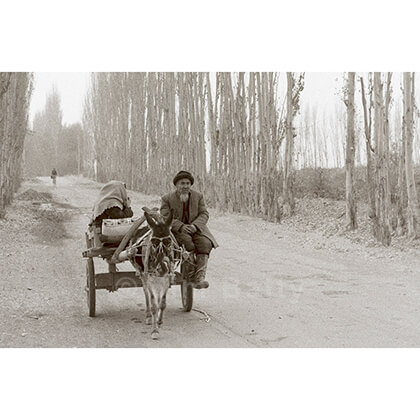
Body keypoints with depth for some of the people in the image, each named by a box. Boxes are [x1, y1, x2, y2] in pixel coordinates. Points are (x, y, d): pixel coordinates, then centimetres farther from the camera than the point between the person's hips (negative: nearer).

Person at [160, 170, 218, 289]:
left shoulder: (198, 196, 8)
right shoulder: (167, 198, 1)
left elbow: (204, 214, 4)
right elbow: (165, 217, -6)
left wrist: (195, 226, -18)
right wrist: (181, 226, -22)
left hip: (195, 229, 2)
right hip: (177, 230, -2)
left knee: (205, 243, -26)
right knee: (188, 242, -32)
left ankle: (200, 277, -30)